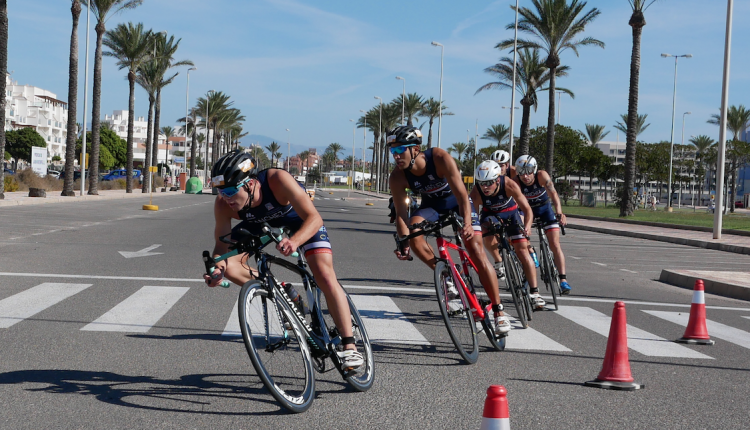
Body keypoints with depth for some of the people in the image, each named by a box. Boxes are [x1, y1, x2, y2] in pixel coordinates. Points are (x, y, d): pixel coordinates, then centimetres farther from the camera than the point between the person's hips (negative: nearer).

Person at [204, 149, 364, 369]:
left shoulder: (277, 180, -42)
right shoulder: (223, 204, -31)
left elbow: (314, 218, -42)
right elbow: (222, 242, -22)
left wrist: (294, 241, -61)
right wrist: (217, 268, -44)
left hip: (297, 217, -4)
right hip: (259, 223, 4)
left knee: (325, 277, -18)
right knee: (228, 265, -16)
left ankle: (349, 346, -11)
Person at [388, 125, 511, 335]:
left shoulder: (440, 158, -34)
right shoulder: (398, 176, -25)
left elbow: (462, 195, -37)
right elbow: (401, 213, -23)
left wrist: (467, 223, -53)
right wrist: (404, 243, -40)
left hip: (455, 201, -3)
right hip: (431, 204, 3)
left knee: (476, 250, -15)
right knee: (413, 233, -28)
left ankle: (498, 310, -9)